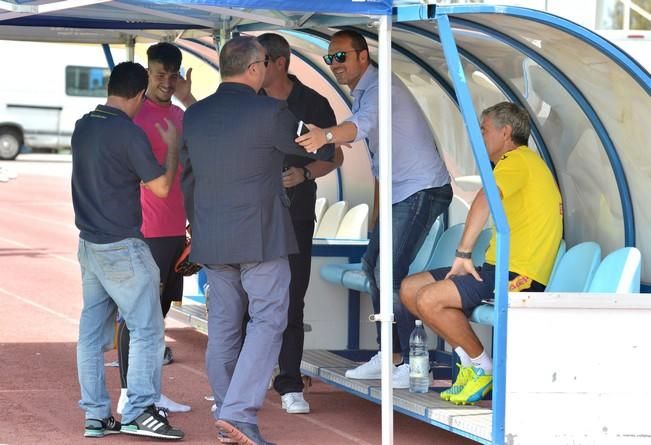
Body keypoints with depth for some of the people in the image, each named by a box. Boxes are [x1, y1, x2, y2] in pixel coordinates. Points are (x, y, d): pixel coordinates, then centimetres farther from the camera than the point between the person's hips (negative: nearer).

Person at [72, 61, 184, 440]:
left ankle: (97, 415, 9)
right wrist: (173, 146, 3)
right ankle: (140, 412, -10)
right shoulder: (129, 133, -16)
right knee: (147, 328, -4)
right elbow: (161, 186, -11)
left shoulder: (84, 127, 7)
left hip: (90, 244, 8)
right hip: (122, 247, -8)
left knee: (92, 332, 8)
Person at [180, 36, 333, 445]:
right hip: (261, 237, -6)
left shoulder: (193, 116, 5)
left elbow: (186, 178, 12)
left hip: (211, 240, 6)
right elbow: (315, 151, 2)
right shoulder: (270, 112, -12)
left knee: (223, 325, 11)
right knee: (267, 320, -3)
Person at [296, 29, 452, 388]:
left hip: (422, 189, -11)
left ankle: (412, 361, -13)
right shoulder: (360, 94, 15)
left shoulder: (380, 88, -18)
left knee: (390, 271, -17)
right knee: (373, 264, 13)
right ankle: (390, 354, 19)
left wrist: (326, 136, -58)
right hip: (399, 192, 11)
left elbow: (363, 125, -40)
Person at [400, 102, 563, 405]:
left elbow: (486, 200, -29)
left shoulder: (518, 161, -10)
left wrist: (463, 254, -29)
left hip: (518, 276, -10)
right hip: (499, 267, 10)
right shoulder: (526, 163, 24)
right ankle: (469, 359, 6)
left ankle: (483, 368, -8)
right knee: (410, 289, 6)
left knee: (429, 299, -25)